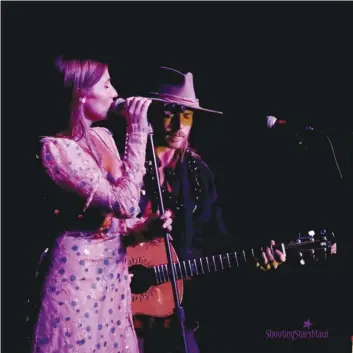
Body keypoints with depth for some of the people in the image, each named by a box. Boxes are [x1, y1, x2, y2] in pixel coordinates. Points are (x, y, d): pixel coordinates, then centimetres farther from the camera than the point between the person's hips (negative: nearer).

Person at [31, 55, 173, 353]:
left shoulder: (103, 137, 4)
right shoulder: (56, 148, -20)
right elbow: (125, 203, -27)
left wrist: (145, 226, -5)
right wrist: (137, 132, -24)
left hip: (115, 263, 7)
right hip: (81, 269, -7)